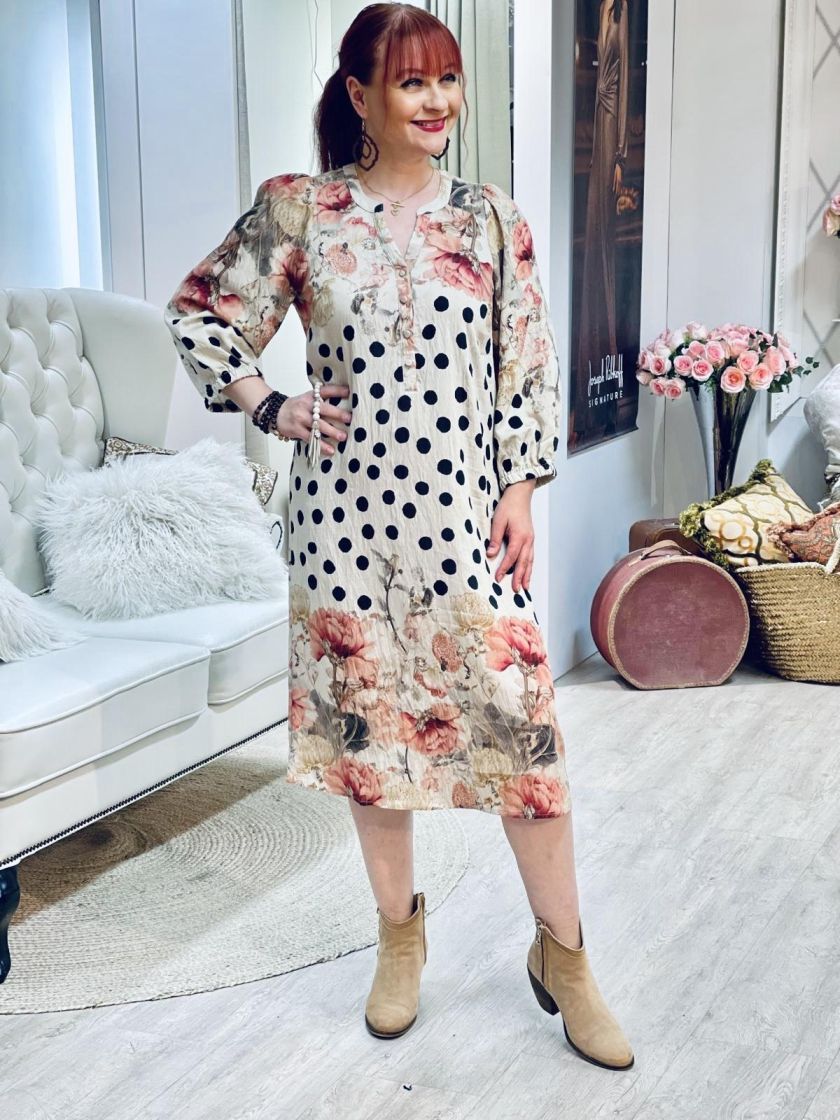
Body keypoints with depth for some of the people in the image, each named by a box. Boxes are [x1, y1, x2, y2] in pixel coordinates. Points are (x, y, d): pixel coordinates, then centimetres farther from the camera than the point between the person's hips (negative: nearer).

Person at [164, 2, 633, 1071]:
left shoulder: (491, 216, 4)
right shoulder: (296, 210, 0)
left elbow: (529, 366, 5)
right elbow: (197, 313, 8)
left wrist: (521, 489, -1)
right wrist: (271, 404, -1)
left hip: (466, 512, 0)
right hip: (350, 512, 0)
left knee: (520, 721, 0)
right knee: (367, 721, 11)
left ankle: (562, 953, 18)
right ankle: (399, 935, 31)